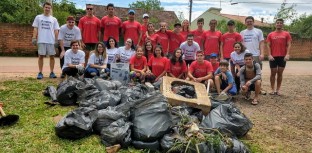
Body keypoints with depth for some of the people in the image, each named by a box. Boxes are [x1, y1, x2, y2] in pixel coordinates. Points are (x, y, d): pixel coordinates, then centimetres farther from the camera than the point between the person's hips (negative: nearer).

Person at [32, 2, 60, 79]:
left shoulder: (54, 19, 12)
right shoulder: (38, 17, 10)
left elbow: (56, 30, 9)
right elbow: (35, 29, 7)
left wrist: (57, 40, 0)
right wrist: (34, 38, -3)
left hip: (51, 41, 1)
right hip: (41, 40, -1)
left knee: (52, 56, 1)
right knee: (41, 56, 0)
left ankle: (52, 72, 8)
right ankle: (40, 73, 5)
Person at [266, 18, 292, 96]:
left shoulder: (286, 34, 6)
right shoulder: (270, 34, 6)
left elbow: (289, 45, 1)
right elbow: (268, 45, 3)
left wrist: (287, 54, -11)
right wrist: (269, 55, -9)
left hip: (282, 56, 0)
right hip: (273, 57, 0)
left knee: (280, 73, 4)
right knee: (273, 73, 2)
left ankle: (278, 89, 11)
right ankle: (273, 89, 9)